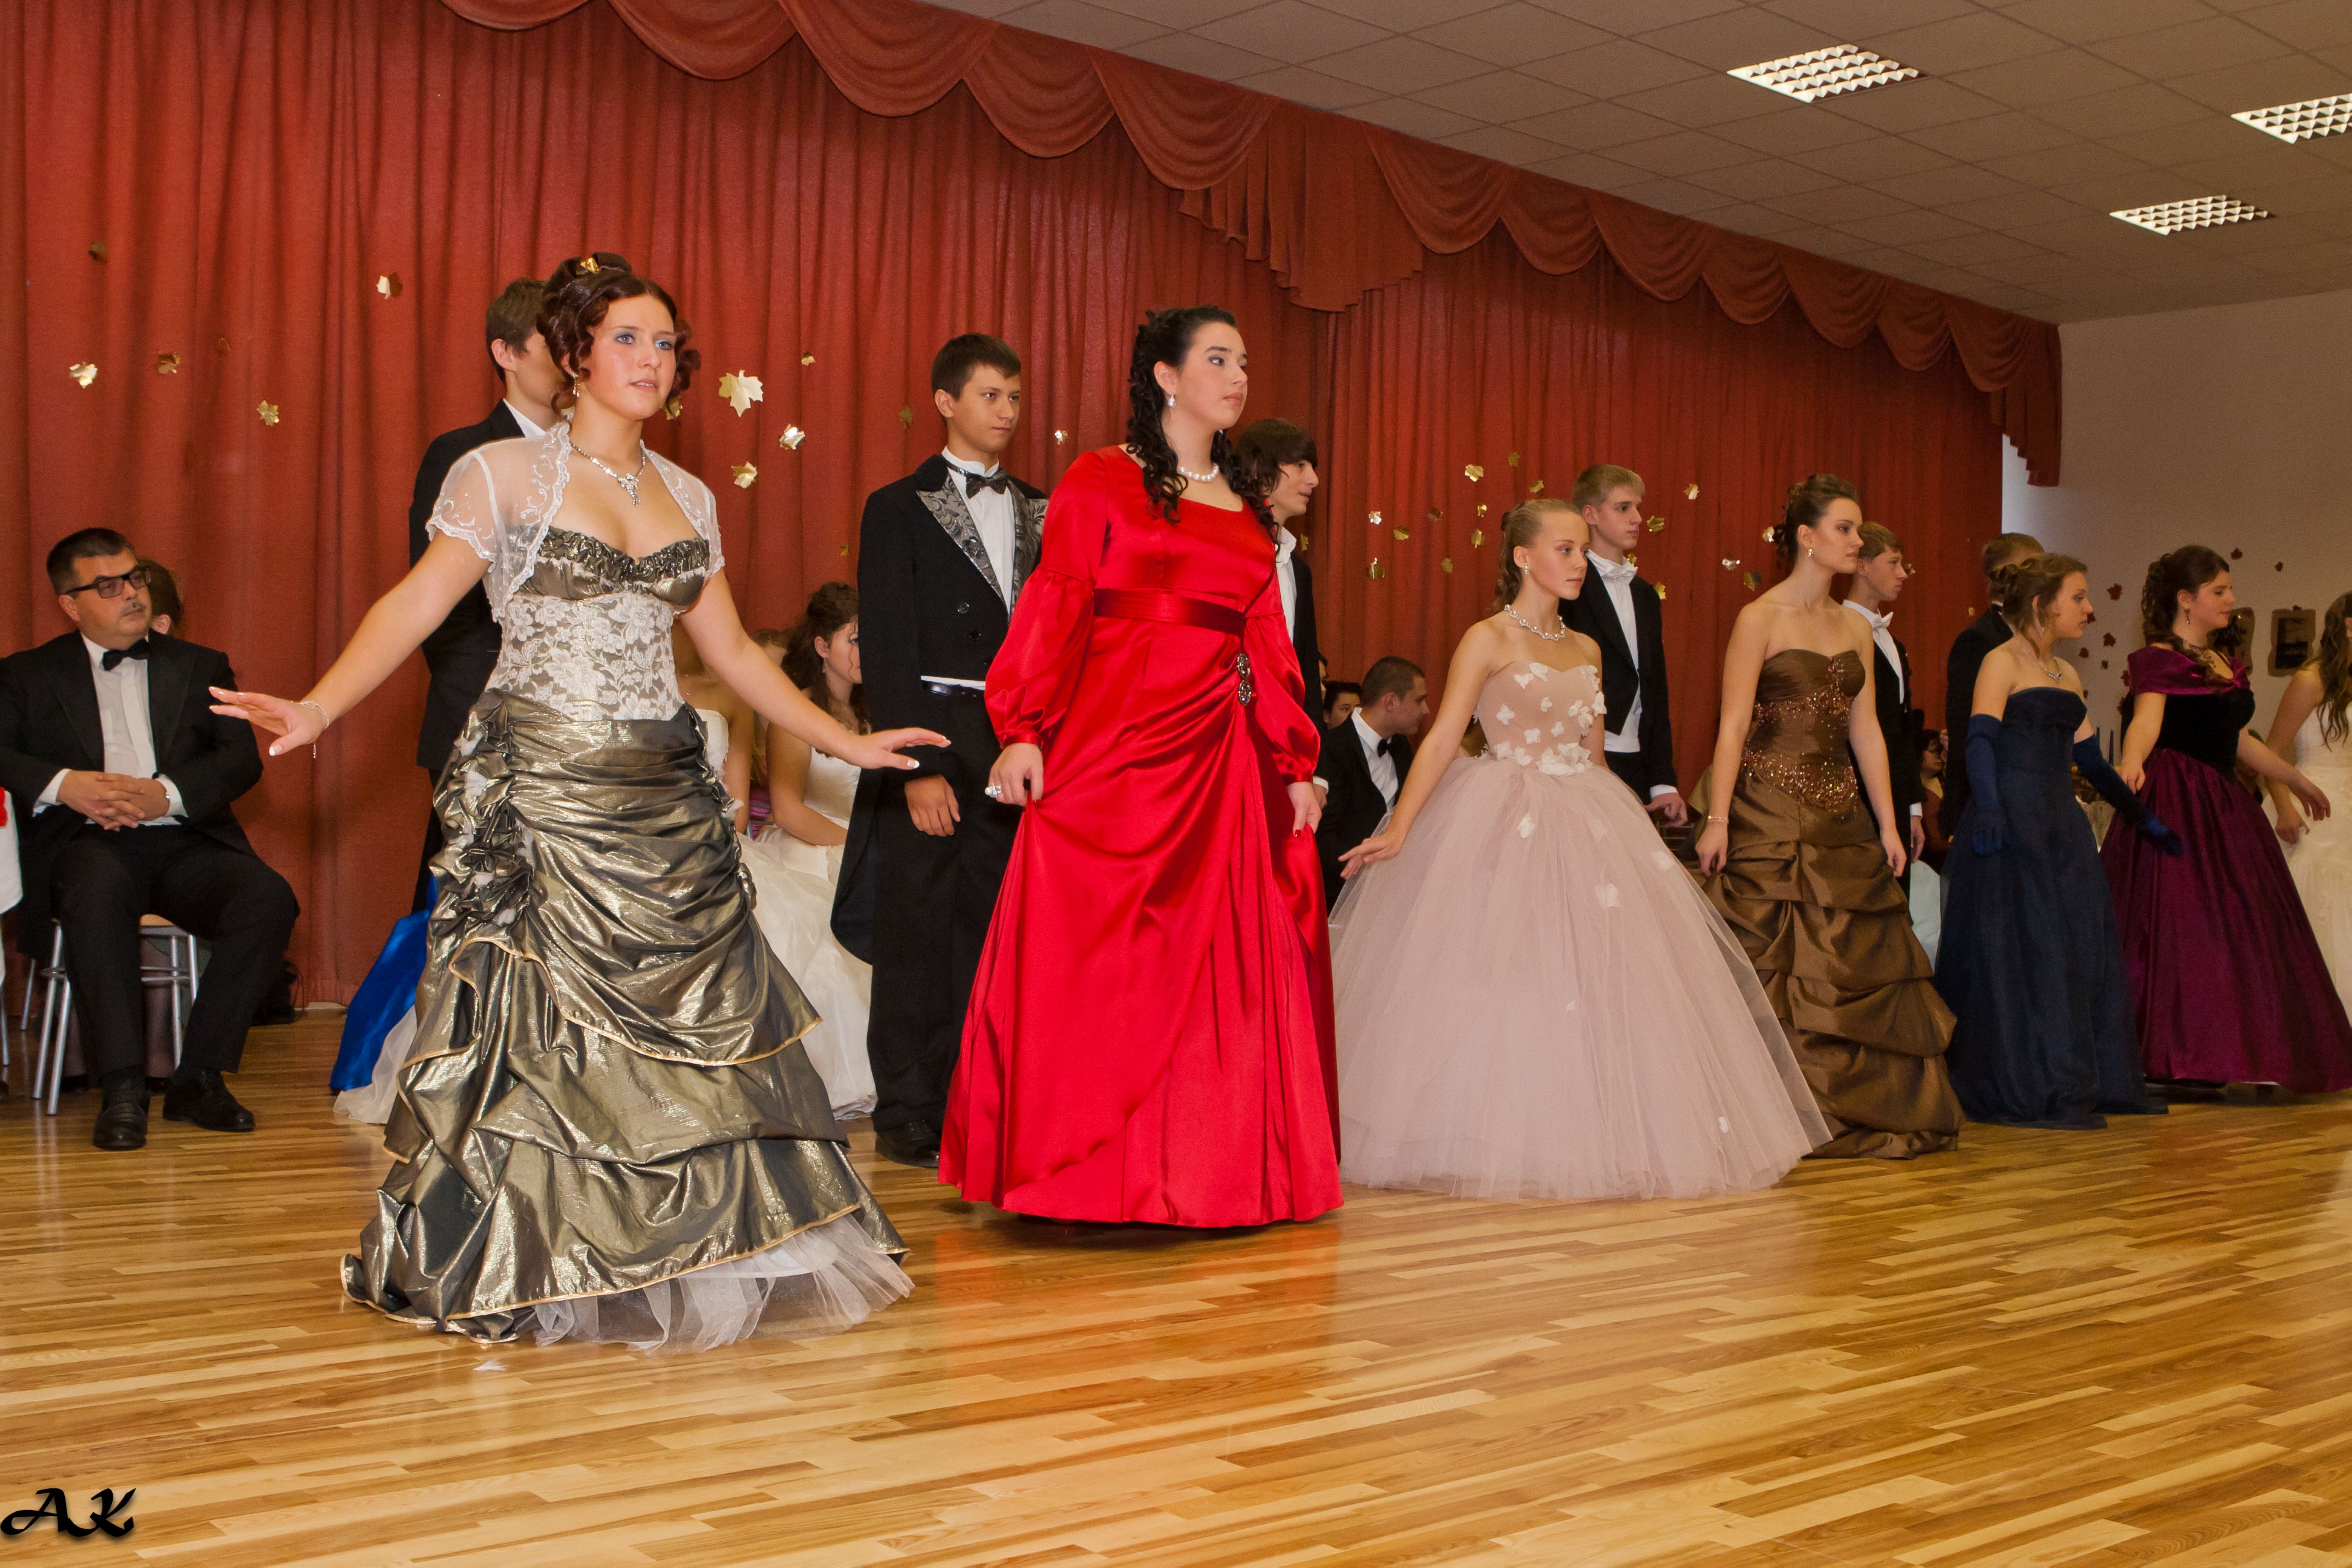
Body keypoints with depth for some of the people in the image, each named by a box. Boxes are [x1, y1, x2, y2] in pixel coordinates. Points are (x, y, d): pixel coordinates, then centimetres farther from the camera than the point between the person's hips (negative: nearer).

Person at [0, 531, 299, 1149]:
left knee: (269, 897, -29)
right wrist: (63, 784, -17)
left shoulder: (200, 667, 22)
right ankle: (122, 1089, -36)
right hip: (88, 843, -2)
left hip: (185, 844, 2)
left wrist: (167, 793, -12)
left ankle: (199, 1077, -21)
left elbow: (242, 759, 7)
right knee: (99, 889, -39)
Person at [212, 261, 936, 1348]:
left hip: (662, 791, 5)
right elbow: (418, 603, -10)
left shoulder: (688, 497, 14)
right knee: (537, 1019, -2)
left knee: (691, 1015, 2)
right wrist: (318, 708, -25)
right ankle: (518, 1265, 10)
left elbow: (731, 651, 19)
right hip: (539, 786, -5)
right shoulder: (507, 473, -1)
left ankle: (679, 1261, 13)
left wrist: (846, 743, 17)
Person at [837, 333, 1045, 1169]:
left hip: (1021, 746, 4)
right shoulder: (899, 509, 2)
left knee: (995, 929, 5)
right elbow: (886, 651, -5)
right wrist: (918, 768, -13)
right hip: (933, 742, -4)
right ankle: (909, 1119, 9)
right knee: (918, 934, 0)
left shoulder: (1039, 513, 15)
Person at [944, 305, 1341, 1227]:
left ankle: (1211, 1171, 14)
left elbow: (1267, 643, 15)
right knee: (1091, 958, -4)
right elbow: (1053, 610, -6)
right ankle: (1089, 1167, 6)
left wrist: (1294, 764, 11)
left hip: (1218, 758, 5)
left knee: (1223, 964, 5)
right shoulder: (1100, 482, 2)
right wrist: (1023, 731, -15)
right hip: (1111, 745, -5)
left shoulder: (1246, 506, 17)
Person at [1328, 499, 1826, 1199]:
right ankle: (1496, 1147, 2)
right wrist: (1398, 830, -20)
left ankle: (1595, 1144, 10)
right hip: (1504, 826, -6)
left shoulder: (1586, 650, 14)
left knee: (1603, 974, 2)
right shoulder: (1488, 640, -4)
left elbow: (1592, 755, 17)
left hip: (1583, 826, 6)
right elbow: (1443, 739, -11)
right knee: (1502, 977, -9)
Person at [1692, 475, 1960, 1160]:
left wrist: (1887, 822, 7)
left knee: (1855, 960, 5)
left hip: (1840, 815, 6)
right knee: (1778, 962, -4)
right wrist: (1718, 819, -16)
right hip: (1771, 813, -6)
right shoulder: (1760, 620, -5)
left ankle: (1856, 1113, 14)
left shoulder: (1856, 629, 13)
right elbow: (1733, 726, -10)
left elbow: (1866, 731, 13)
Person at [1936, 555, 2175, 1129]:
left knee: (2084, 947, 8)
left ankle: (2094, 1082, 16)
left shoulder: (2067, 675, 18)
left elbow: (2091, 760, 22)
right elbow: (1980, 742, -17)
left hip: (2061, 823, 8)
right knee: (2024, 948, -6)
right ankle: (2036, 1091, -2)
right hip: (2012, 821, -8)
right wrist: (1987, 809, -31)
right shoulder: (2003, 662, -5)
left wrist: (2144, 819, 24)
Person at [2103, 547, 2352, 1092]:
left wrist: (2296, 779, 38)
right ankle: (2170, 1063, -5)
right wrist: (2131, 763, -46)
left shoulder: (2222, 665, 18)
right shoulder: (2155, 660, -8)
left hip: (2222, 805, 9)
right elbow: (2146, 722, -25)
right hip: (2175, 806, -9)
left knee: (2235, 930, 8)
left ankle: (2215, 1060, 15)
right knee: (2177, 925, -10)